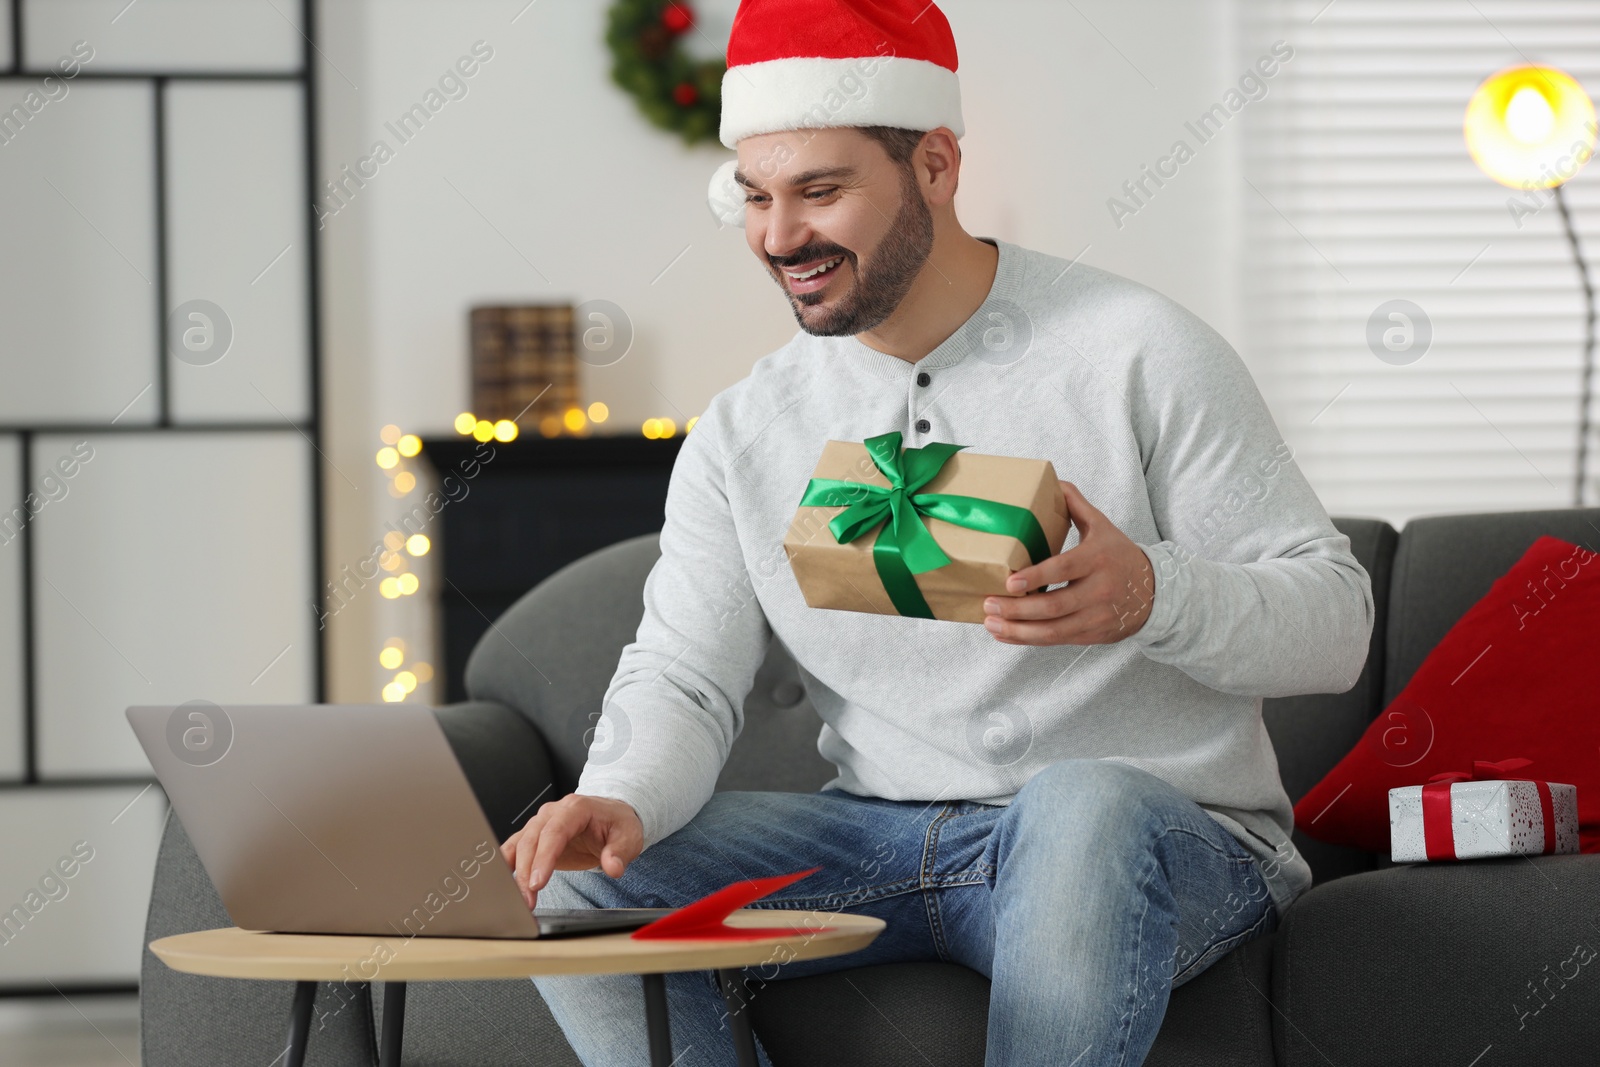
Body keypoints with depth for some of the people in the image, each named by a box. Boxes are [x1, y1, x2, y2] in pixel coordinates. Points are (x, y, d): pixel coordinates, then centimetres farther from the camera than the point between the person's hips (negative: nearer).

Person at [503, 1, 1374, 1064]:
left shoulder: (1140, 350, -6)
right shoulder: (743, 432, 8)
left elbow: (1335, 619, -7)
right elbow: (683, 678, 3)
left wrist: (1152, 596, -28)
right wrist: (622, 799, -21)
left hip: (1166, 831, -4)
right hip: (885, 836, 5)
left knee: (1086, 806, -40)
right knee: (571, 876, -15)